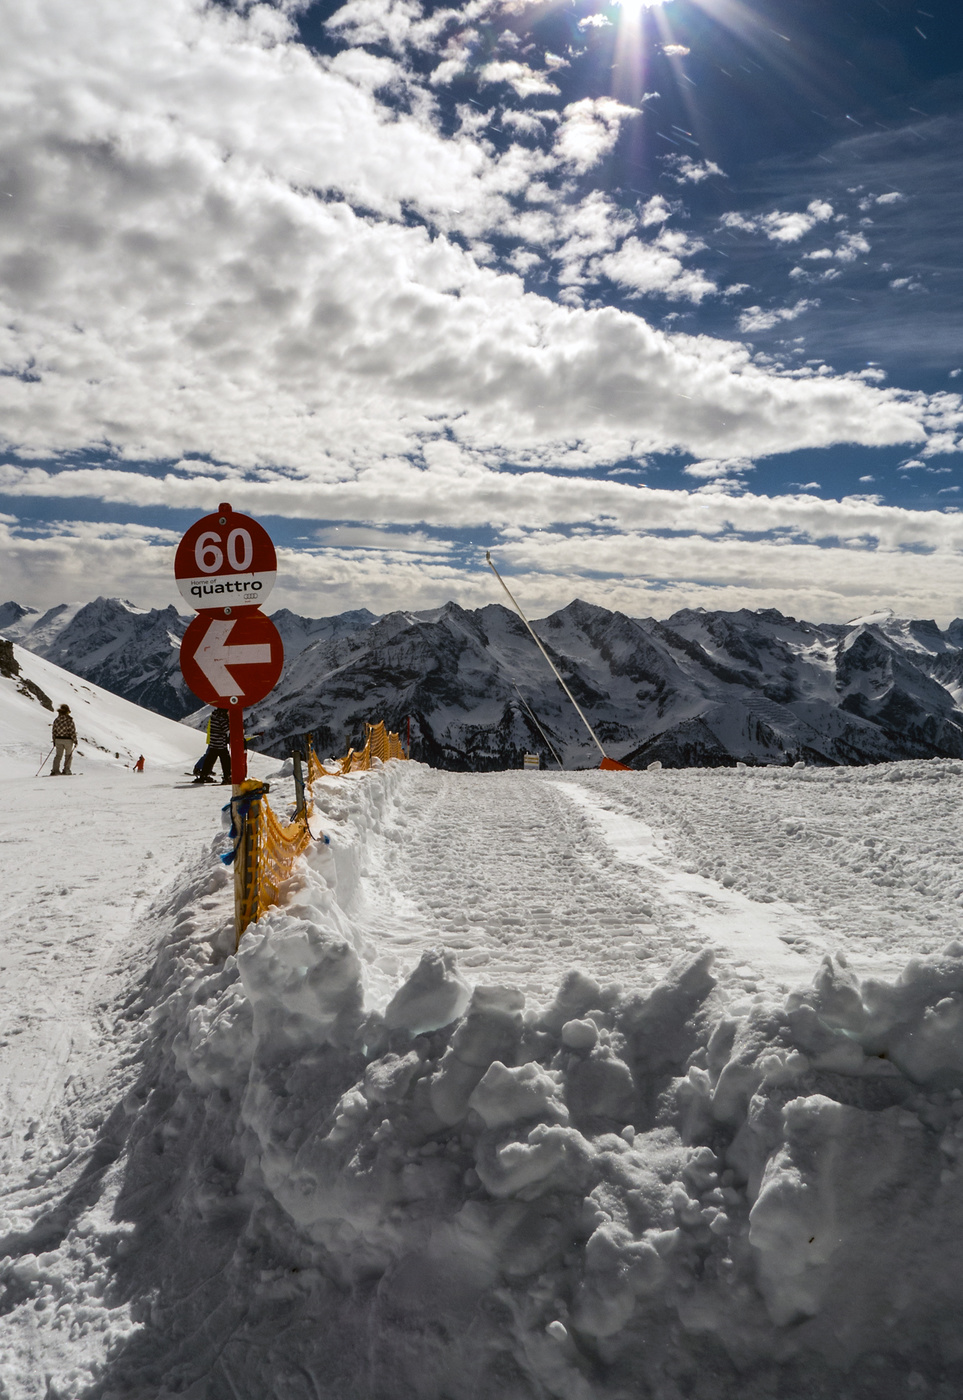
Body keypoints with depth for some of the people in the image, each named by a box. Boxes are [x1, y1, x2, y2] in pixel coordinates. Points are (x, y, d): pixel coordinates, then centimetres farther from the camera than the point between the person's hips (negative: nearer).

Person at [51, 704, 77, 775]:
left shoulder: (56, 720, 1)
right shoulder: (69, 720, -13)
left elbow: (53, 731, 5)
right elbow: (72, 731, -14)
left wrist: (54, 740, 15)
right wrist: (75, 740, -3)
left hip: (58, 739, 4)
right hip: (68, 740, -4)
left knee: (58, 755, 8)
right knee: (68, 755, 11)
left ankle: (55, 770, -2)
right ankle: (66, 770, 10)